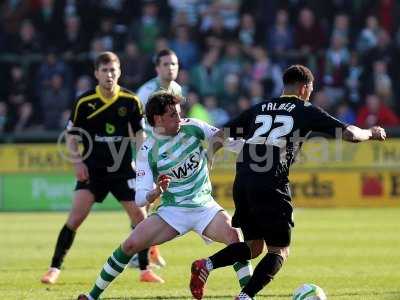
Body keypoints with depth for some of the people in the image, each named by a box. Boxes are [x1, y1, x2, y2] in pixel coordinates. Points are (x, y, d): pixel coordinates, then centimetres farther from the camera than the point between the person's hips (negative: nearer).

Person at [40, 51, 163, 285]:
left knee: (140, 217, -2)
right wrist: (77, 162, -9)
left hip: (123, 169, 2)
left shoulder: (131, 101, -2)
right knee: (76, 216, -13)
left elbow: (140, 133, 7)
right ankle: (55, 268, -6)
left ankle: (145, 270, 12)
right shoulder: (84, 102, -5)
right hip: (92, 169, -2)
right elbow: (72, 135, 4)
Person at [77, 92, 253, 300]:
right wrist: (157, 191, -33)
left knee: (233, 235, -26)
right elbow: (140, 198, -12)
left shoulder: (193, 127, -4)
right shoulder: (148, 151, -11)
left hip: (204, 206, 2)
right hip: (173, 210, -1)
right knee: (131, 244, -15)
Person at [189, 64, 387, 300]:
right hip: (272, 186, -6)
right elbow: (350, 134, 5)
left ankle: (207, 264, -5)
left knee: (254, 246, 19)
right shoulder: (306, 111, 10)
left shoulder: (259, 109, 23)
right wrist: (371, 133, 23)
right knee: (280, 251, 6)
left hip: (243, 182, 6)